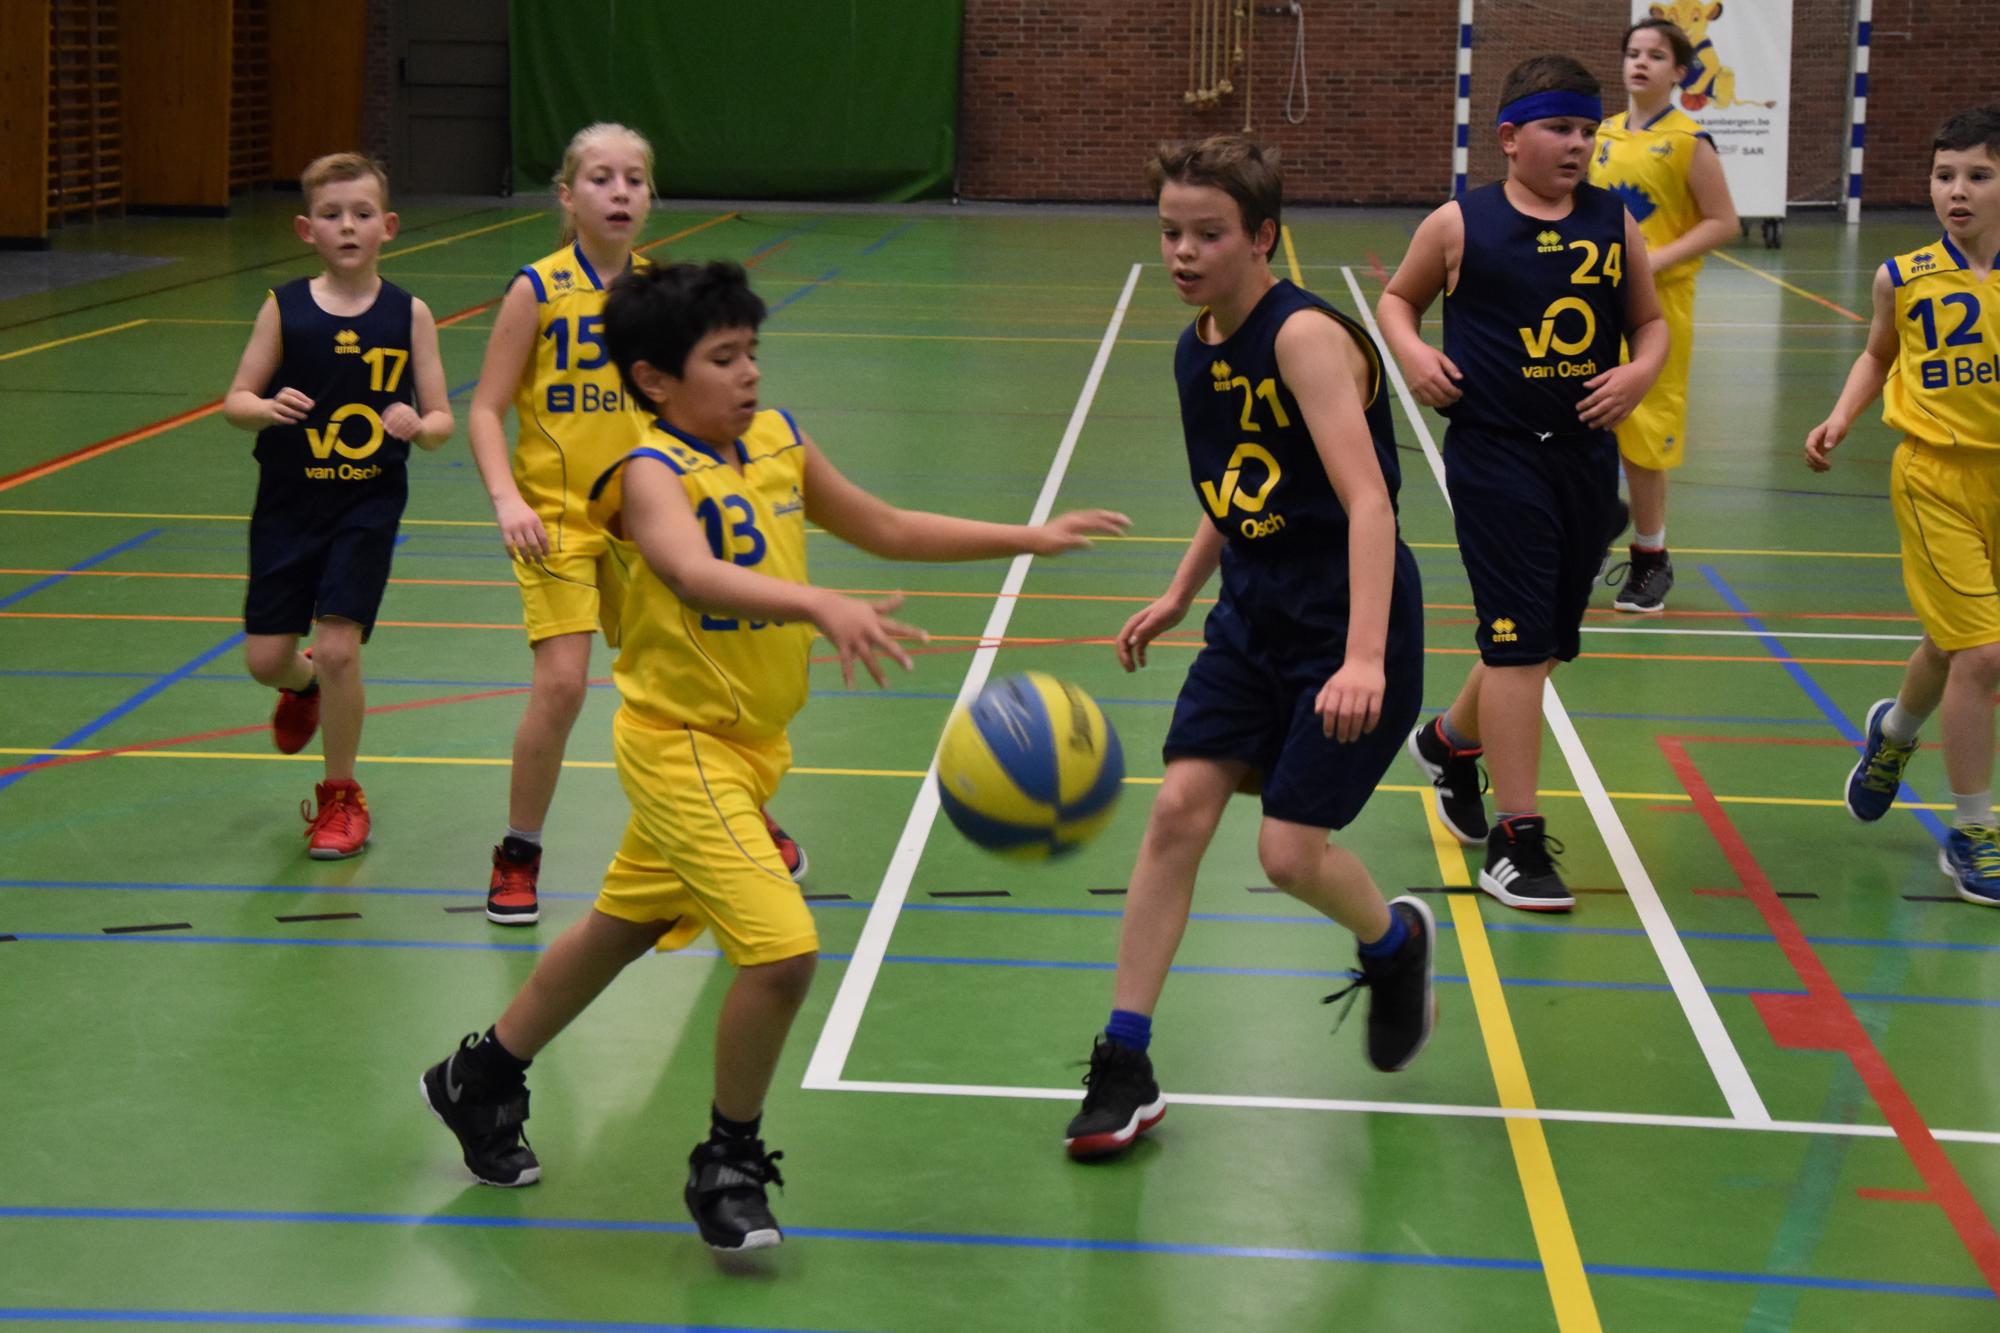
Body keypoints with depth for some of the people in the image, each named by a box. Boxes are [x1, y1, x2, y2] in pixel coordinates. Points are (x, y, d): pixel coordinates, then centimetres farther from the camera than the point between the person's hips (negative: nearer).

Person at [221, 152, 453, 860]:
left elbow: (442, 420, -1)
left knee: (337, 648, -10)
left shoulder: (408, 314, -4)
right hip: (289, 502, 2)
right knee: (265, 658, 3)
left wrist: (418, 425, -24)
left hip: (368, 506, -2)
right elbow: (236, 401, 0)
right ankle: (304, 688, 43)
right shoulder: (284, 308, -3)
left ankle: (341, 796, 11)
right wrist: (268, 407, -22)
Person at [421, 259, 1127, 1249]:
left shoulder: (777, 442, 3)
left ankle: (481, 1078, 43)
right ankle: (729, 1164, 4)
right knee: (781, 948, -18)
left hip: (751, 740, 8)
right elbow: (696, 576, -41)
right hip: (679, 743, -8)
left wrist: (1030, 538, 12)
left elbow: (887, 530, 16)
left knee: (624, 927, 22)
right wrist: (822, 606, -57)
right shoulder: (652, 474, -20)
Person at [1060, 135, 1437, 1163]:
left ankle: (1395, 943, 29)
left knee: (1291, 852, -7)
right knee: (1178, 808, -4)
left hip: (1348, 625, -7)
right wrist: (1180, 595, 20)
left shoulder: (1305, 336, -22)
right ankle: (1124, 1067, 1)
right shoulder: (1197, 352, 4)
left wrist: (1364, 659, -40)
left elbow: (1367, 500, -31)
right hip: (1253, 617, 7)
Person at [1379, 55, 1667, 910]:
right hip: (1494, 454, -5)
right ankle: (1516, 840, -4)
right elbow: (1397, 299, 12)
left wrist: (1641, 372, -5)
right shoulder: (1461, 225, -3)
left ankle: (1450, 741, 45)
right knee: (1518, 639, -9)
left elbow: (1650, 321, 16)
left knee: (1548, 638, 16)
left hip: (1585, 454, 5)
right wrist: (1412, 353, -7)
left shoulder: (1614, 224, 6)